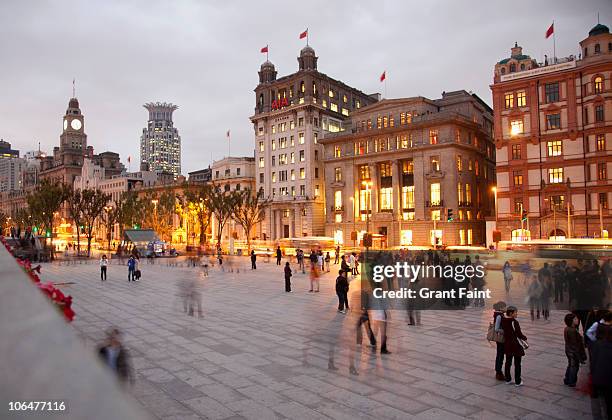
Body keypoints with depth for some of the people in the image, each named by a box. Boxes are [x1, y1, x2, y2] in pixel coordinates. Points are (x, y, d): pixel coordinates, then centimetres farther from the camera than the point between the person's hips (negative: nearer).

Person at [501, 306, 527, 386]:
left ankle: (508, 379, 24)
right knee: (517, 364, 5)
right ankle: (518, 382, 12)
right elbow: (519, 334, -17)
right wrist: (525, 338, 2)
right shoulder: (514, 322, -21)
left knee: (508, 362, 16)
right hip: (516, 345, -7)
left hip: (507, 344, 7)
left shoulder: (503, 321, 1)